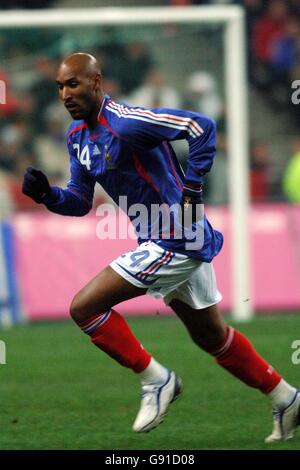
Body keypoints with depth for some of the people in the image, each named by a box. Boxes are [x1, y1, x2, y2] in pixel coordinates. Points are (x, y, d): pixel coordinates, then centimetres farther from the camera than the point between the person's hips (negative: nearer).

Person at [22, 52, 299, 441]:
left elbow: (202, 127, -24)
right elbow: (80, 201, 14)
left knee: (83, 307, -12)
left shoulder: (124, 123, -21)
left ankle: (155, 379, 0)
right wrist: (46, 195, -6)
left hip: (176, 242, -10)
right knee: (211, 336, 21)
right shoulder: (77, 135, 8)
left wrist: (191, 190, -22)